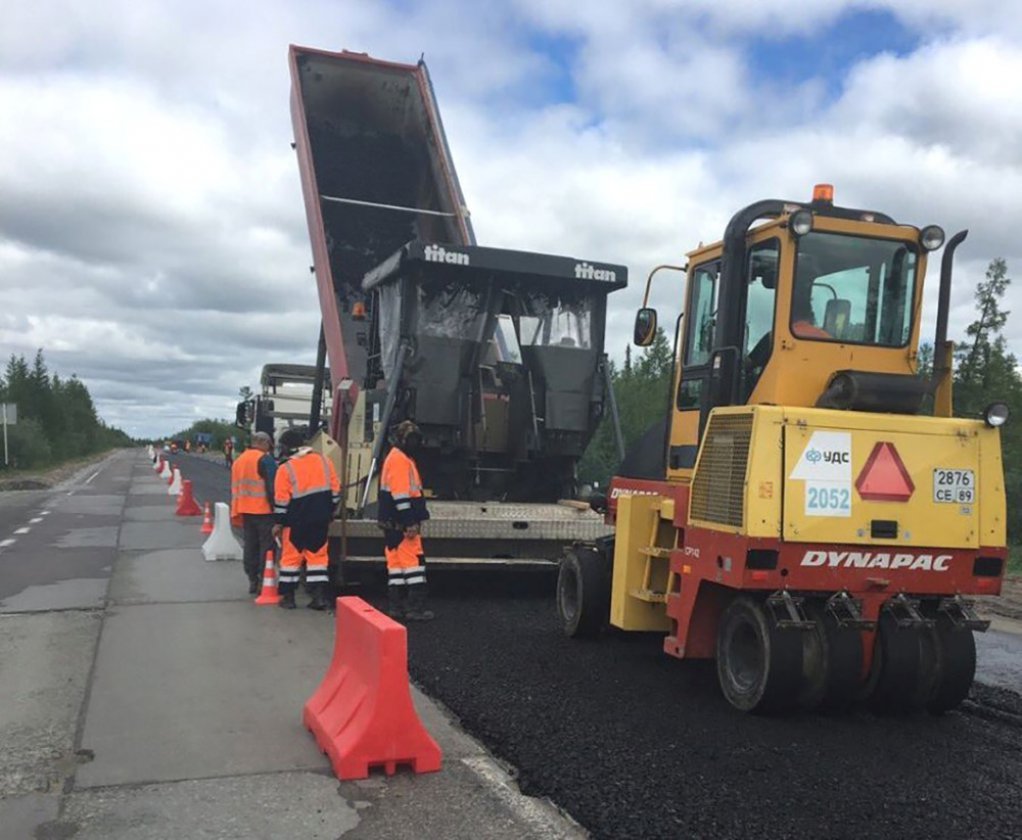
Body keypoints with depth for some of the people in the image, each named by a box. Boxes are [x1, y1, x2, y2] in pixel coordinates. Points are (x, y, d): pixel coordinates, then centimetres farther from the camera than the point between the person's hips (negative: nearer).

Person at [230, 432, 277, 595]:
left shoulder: (238, 461, 16)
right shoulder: (265, 459, -9)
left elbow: (235, 489, 20)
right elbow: (272, 487, -14)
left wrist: (236, 514, 23)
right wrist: (276, 508, -11)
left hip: (245, 511, 7)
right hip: (263, 510, -7)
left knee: (250, 547, 12)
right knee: (266, 547, -2)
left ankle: (253, 581, 15)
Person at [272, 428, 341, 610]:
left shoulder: (285, 469, -9)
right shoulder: (323, 461, 2)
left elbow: (281, 499, -9)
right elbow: (335, 489, 5)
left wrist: (279, 523, 1)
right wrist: (329, 512, 15)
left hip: (296, 521, -3)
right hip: (320, 520, 3)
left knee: (291, 557, 9)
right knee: (317, 556, 9)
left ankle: (287, 596, 13)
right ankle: (319, 596, 2)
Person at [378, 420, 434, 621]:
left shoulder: (400, 458, 19)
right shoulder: (400, 460, -14)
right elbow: (400, 495, -21)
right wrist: (410, 523, -22)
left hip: (394, 523, 10)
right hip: (401, 523, -10)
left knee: (396, 561, 11)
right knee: (413, 561, -7)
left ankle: (396, 606, 16)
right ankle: (415, 607, -6)